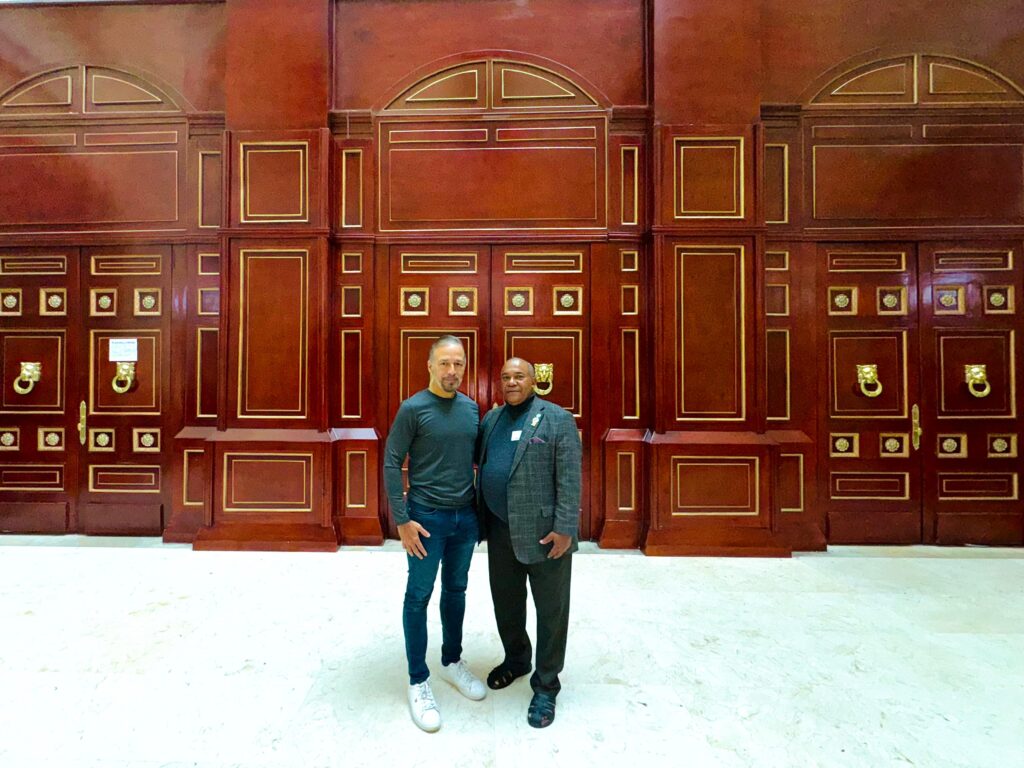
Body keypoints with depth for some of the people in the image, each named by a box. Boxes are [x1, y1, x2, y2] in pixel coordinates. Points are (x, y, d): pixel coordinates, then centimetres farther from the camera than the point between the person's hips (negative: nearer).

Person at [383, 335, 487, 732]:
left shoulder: (472, 408, 3)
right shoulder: (413, 408, -12)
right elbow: (391, 464, -10)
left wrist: (480, 509, 8)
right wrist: (402, 520, -13)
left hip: (466, 517, 5)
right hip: (427, 516, -5)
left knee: (456, 590, 18)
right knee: (419, 595, 8)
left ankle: (452, 661, 38)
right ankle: (418, 681, 25)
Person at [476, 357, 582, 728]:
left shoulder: (557, 419, -9)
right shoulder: (491, 419, 9)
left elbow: (569, 478, -13)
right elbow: (474, 458, 14)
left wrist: (564, 528, -17)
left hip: (543, 530, -5)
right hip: (501, 530, 6)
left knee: (550, 609, 9)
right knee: (505, 601, 20)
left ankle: (546, 685, 29)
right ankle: (516, 658, 45)